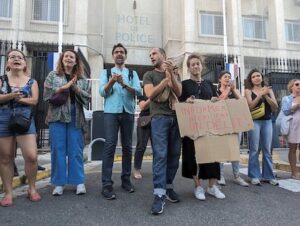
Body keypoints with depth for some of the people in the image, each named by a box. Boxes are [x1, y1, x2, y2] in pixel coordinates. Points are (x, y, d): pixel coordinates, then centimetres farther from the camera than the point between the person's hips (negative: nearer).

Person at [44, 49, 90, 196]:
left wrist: (76, 88, -10)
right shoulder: (53, 75, 12)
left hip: (76, 118, 1)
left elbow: (87, 98, 4)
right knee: (58, 150, 1)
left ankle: (79, 182, 8)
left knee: (76, 150, 1)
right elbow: (47, 94, -1)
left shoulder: (82, 79, 14)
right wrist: (64, 87, -9)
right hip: (57, 116, 0)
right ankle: (59, 183, 11)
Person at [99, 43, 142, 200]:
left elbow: (139, 91, -3)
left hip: (128, 112, 2)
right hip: (111, 112, -2)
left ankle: (126, 179, 20)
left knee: (127, 146, 6)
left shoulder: (132, 73, 13)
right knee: (110, 146, -9)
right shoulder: (106, 72, 12)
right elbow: (102, 92, -1)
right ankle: (106, 185, -5)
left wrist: (124, 84, -18)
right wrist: (112, 81, -17)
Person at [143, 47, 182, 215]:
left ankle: (168, 186, 20)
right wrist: (166, 78, -6)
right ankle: (160, 194, -8)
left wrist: (171, 74, -9)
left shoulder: (175, 74, 18)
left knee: (175, 154, 6)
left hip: (176, 116, 4)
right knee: (160, 155, -11)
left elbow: (179, 93, 2)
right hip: (159, 117, -3)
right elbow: (150, 94, -5)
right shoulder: (149, 75, 11)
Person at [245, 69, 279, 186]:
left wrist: (266, 95, -10)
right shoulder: (248, 91, 3)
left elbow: (275, 108, 2)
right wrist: (261, 94, -14)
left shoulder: (268, 90, 10)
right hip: (254, 122, -3)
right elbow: (250, 106, -11)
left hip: (267, 122, 3)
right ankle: (254, 176, 6)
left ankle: (269, 175, 16)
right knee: (254, 150, -2)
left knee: (267, 150, 7)